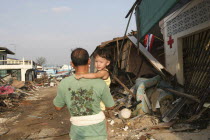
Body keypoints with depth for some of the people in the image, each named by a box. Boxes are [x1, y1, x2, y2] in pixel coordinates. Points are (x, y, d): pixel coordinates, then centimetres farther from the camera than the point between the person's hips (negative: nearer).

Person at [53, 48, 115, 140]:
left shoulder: (64, 83, -15)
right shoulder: (100, 84, -19)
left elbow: (58, 107, 2)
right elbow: (110, 106, -2)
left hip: (78, 132, 1)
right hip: (97, 132, -1)